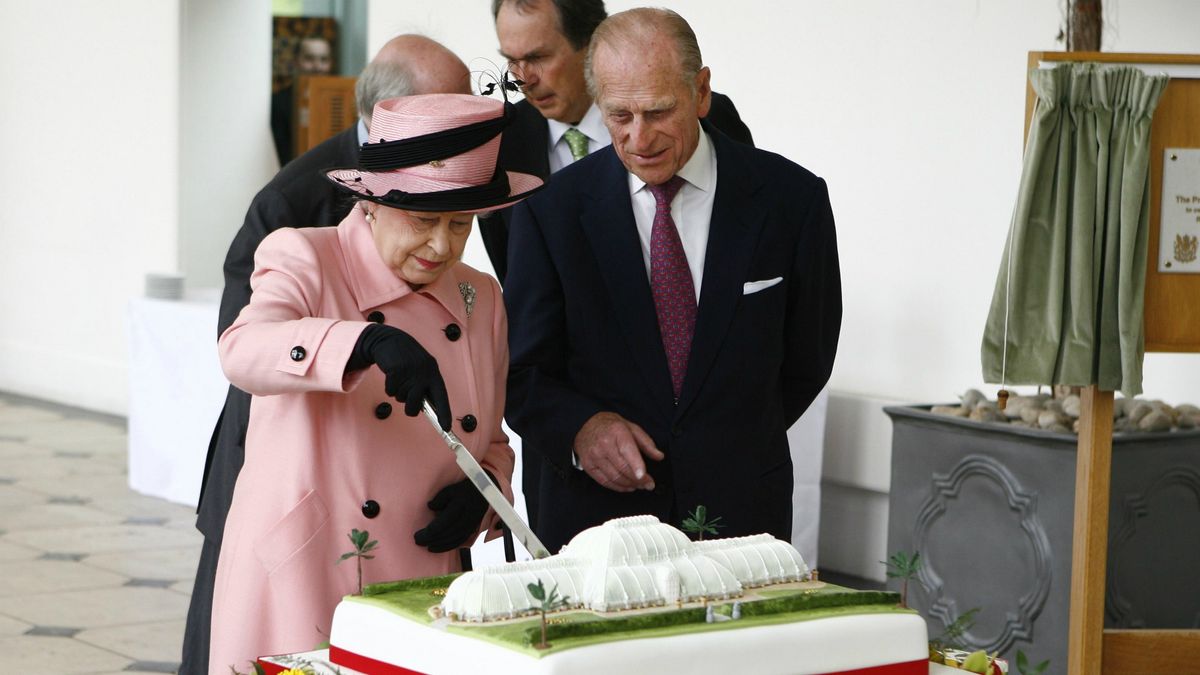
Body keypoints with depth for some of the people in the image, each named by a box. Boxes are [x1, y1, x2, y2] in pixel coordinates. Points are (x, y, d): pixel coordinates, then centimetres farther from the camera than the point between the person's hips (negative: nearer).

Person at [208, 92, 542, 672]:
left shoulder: (480, 299, 10)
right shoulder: (306, 260, -5)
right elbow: (241, 351, -27)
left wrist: (481, 491, -2)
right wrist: (368, 342, -42)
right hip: (298, 584, -5)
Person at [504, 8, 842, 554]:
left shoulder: (789, 198, -3)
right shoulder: (551, 209, -4)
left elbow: (806, 361, 7)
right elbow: (521, 372, -1)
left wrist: (737, 444, 6)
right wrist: (580, 426, -19)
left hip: (742, 517, 0)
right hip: (594, 515, 0)